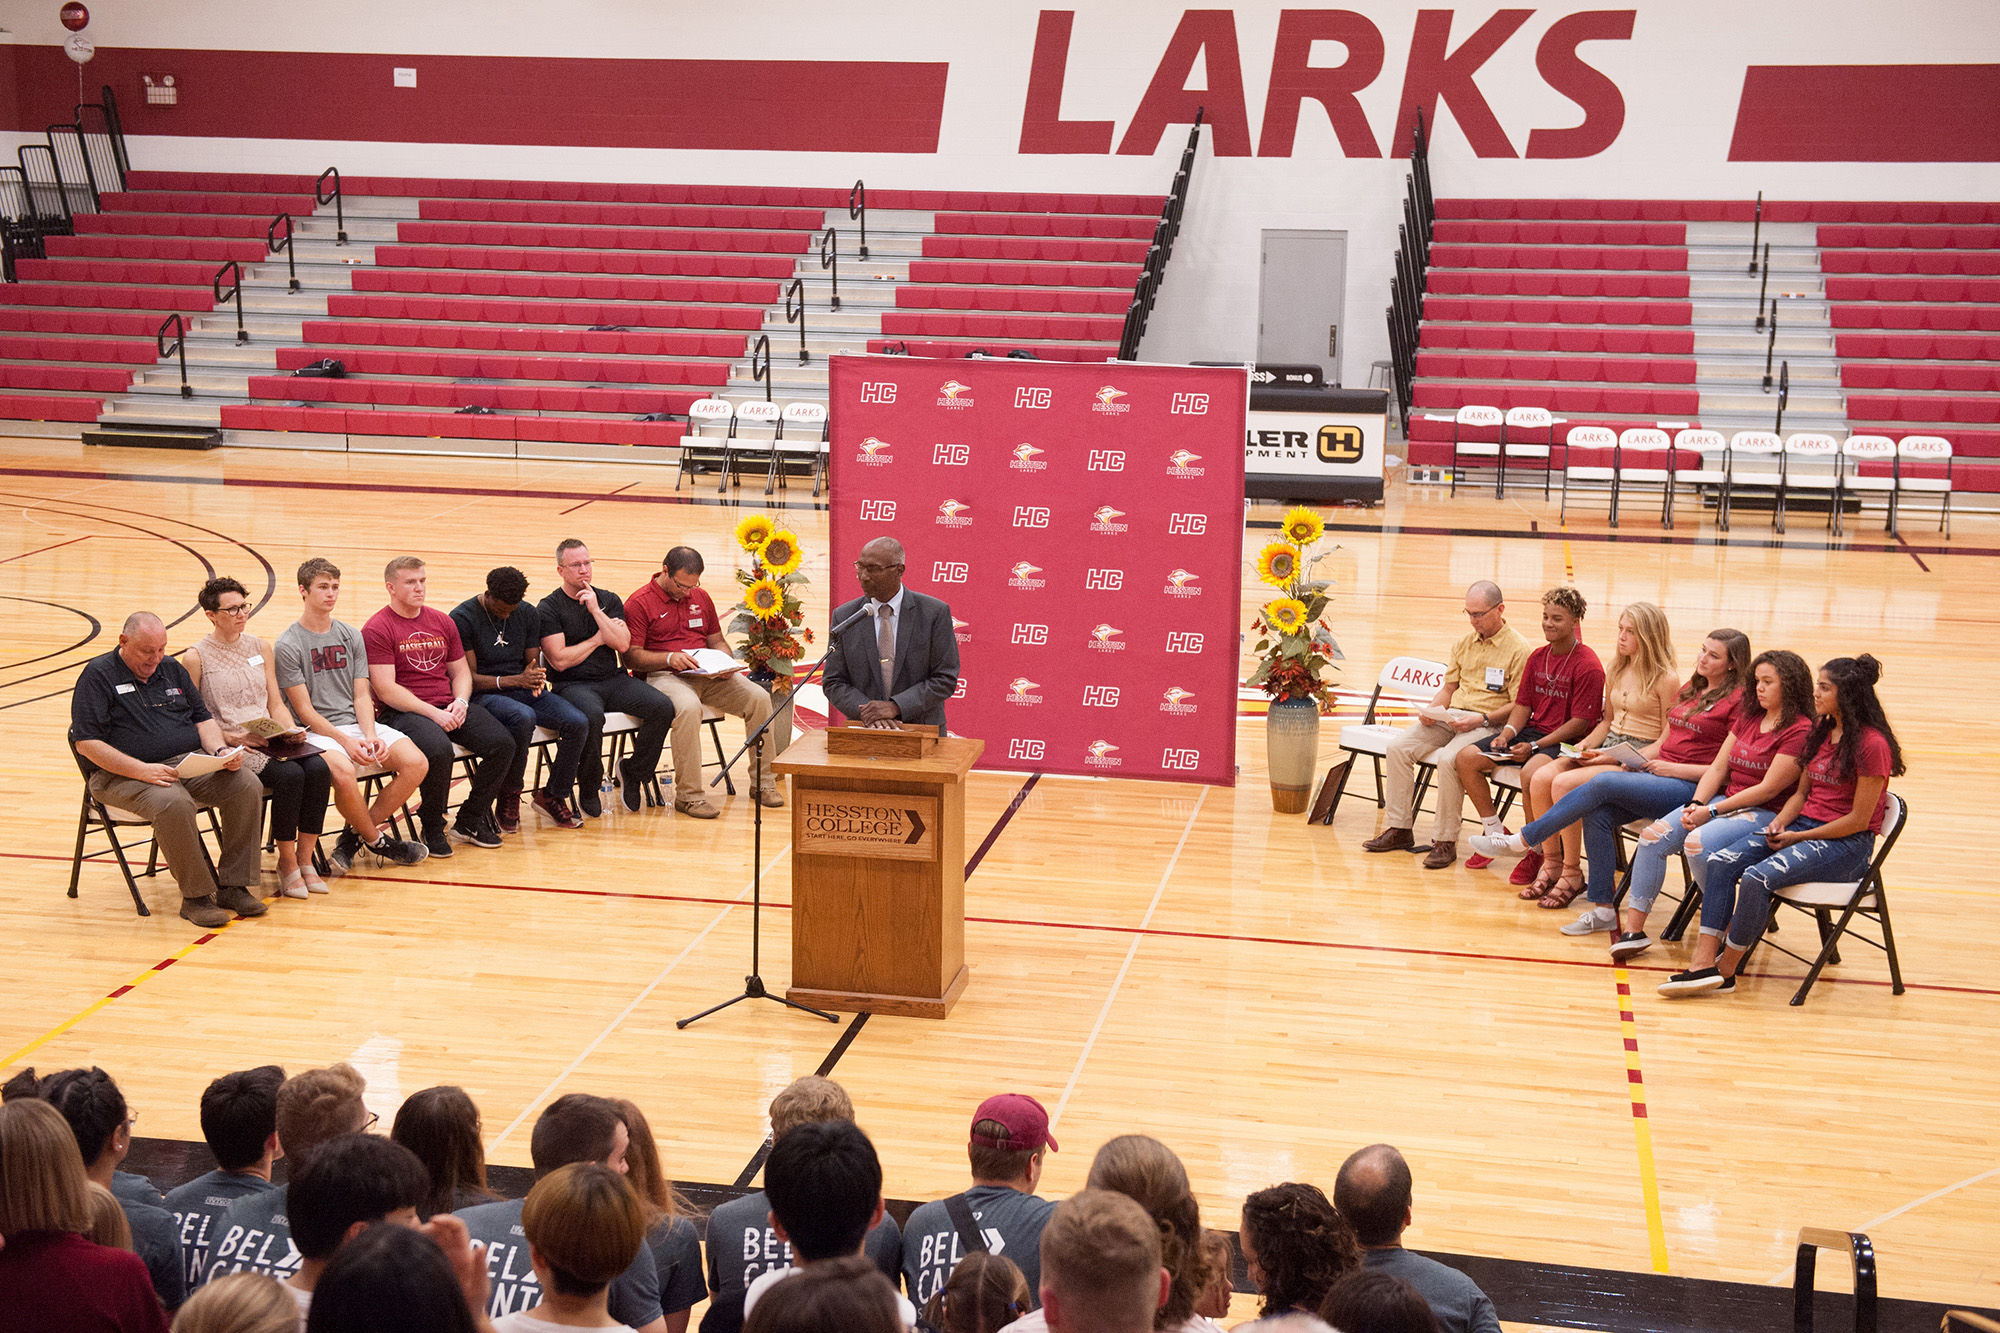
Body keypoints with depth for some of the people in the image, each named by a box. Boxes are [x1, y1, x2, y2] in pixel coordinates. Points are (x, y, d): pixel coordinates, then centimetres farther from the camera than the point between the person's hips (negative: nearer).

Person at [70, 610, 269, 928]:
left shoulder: (172, 669, 17)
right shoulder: (98, 675, -3)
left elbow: (203, 719, 19)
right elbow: (87, 744, -11)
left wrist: (221, 751, -4)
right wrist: (142, 770, -22)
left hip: (190, 762, 6)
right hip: (123, 774, -6)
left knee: (247, 785, -20)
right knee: (173, 803, -38)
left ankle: (233, 887, -14)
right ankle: (196, 896, -24)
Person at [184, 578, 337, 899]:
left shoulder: (261, 648, 15)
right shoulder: (196, 658, -2)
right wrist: (231, 737, -17)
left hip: (270, 741, 5)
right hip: (229, 748, -5)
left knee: (318, 768, -25)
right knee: (289, 774, -31)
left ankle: (305, 859, -14)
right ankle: (286, 862, -14)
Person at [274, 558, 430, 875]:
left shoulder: (351, 636, 14)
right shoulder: (288, 645, -3)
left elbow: (361, 696, 10)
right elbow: (304, 710, -7)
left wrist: (370, 736, -9)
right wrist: (346, 742, -18)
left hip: (356, 722, 6)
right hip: (316, 732, -6)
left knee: (416, 763, -18)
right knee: (344, 773, -37)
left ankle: (354, 836, -5)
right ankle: (376, 839, -9)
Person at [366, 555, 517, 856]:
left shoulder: (442, 622, 16)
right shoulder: (377, 629, -4)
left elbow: (461, 672, 19)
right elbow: (386, 689, -12)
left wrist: (460, 702, -4)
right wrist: (433, 713, -19)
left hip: (449, 708, 6)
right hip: (403, 712, -6)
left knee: (502, 743, -15)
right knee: (439, 749, -36)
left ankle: (469, 820, 2)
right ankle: (432, 828, -12)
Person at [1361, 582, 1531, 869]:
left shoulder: (1517, 648, -7)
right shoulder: (1465, 642, 15)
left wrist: (1481, 719, -21)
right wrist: (1432, 710, 1)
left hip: (1488, 725, -7)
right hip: (1450, 717, 7)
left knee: (1447, 759, -34)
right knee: (1398, 748, -14)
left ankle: (1445, 841, -23)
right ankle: (1400, 829, -6)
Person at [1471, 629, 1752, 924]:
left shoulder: (1737, 701, -5)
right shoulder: (1689, 691, 20)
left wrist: (1673, 768, -13)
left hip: (1690, 788, -8)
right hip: (1656, 774, 8)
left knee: (1602, 784, -25)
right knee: (1597, 812, -21)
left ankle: (1519, 841, -17)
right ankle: (1602, 909, -18)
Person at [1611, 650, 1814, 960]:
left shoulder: (1800, 731, -11)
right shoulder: (1747, 718, 16)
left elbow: (1768, 789, -16)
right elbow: (1718, 767, 12)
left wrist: (1712, 811, -15)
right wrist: (1697, 804, -6)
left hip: (1766, 815, -8)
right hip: (1726, 802, 8)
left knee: (1698, 842, -32)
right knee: (1654, 836, -11)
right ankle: (1633, 930, -9)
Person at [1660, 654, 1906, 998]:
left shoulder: (1872, 744, -13)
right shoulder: (1821, 731, 12)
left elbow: (1859, 819, -14)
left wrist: (1797, 837, -11)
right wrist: (1779, 823, -2)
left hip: (1848, 844, -8)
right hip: (1803, 827, 8)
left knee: (1757, 878, -30)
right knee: (1720, 862, -16)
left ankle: (1724, 974, -17)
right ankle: (1703, 963, -25)